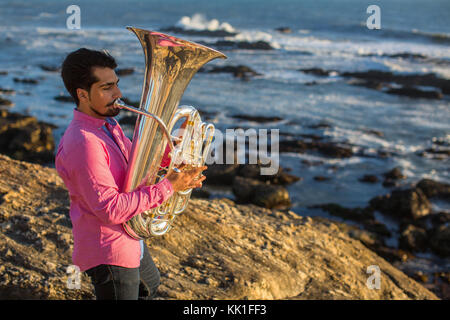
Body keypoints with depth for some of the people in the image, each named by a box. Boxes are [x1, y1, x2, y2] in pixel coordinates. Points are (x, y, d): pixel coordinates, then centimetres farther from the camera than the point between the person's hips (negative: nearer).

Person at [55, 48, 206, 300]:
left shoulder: (106, 124, 4)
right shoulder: (83, 144, -30)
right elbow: (111, 209, -32)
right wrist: (167, 188, -29)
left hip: (129, 239, 11)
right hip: (109, 253, -11)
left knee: (149, 286, 33)